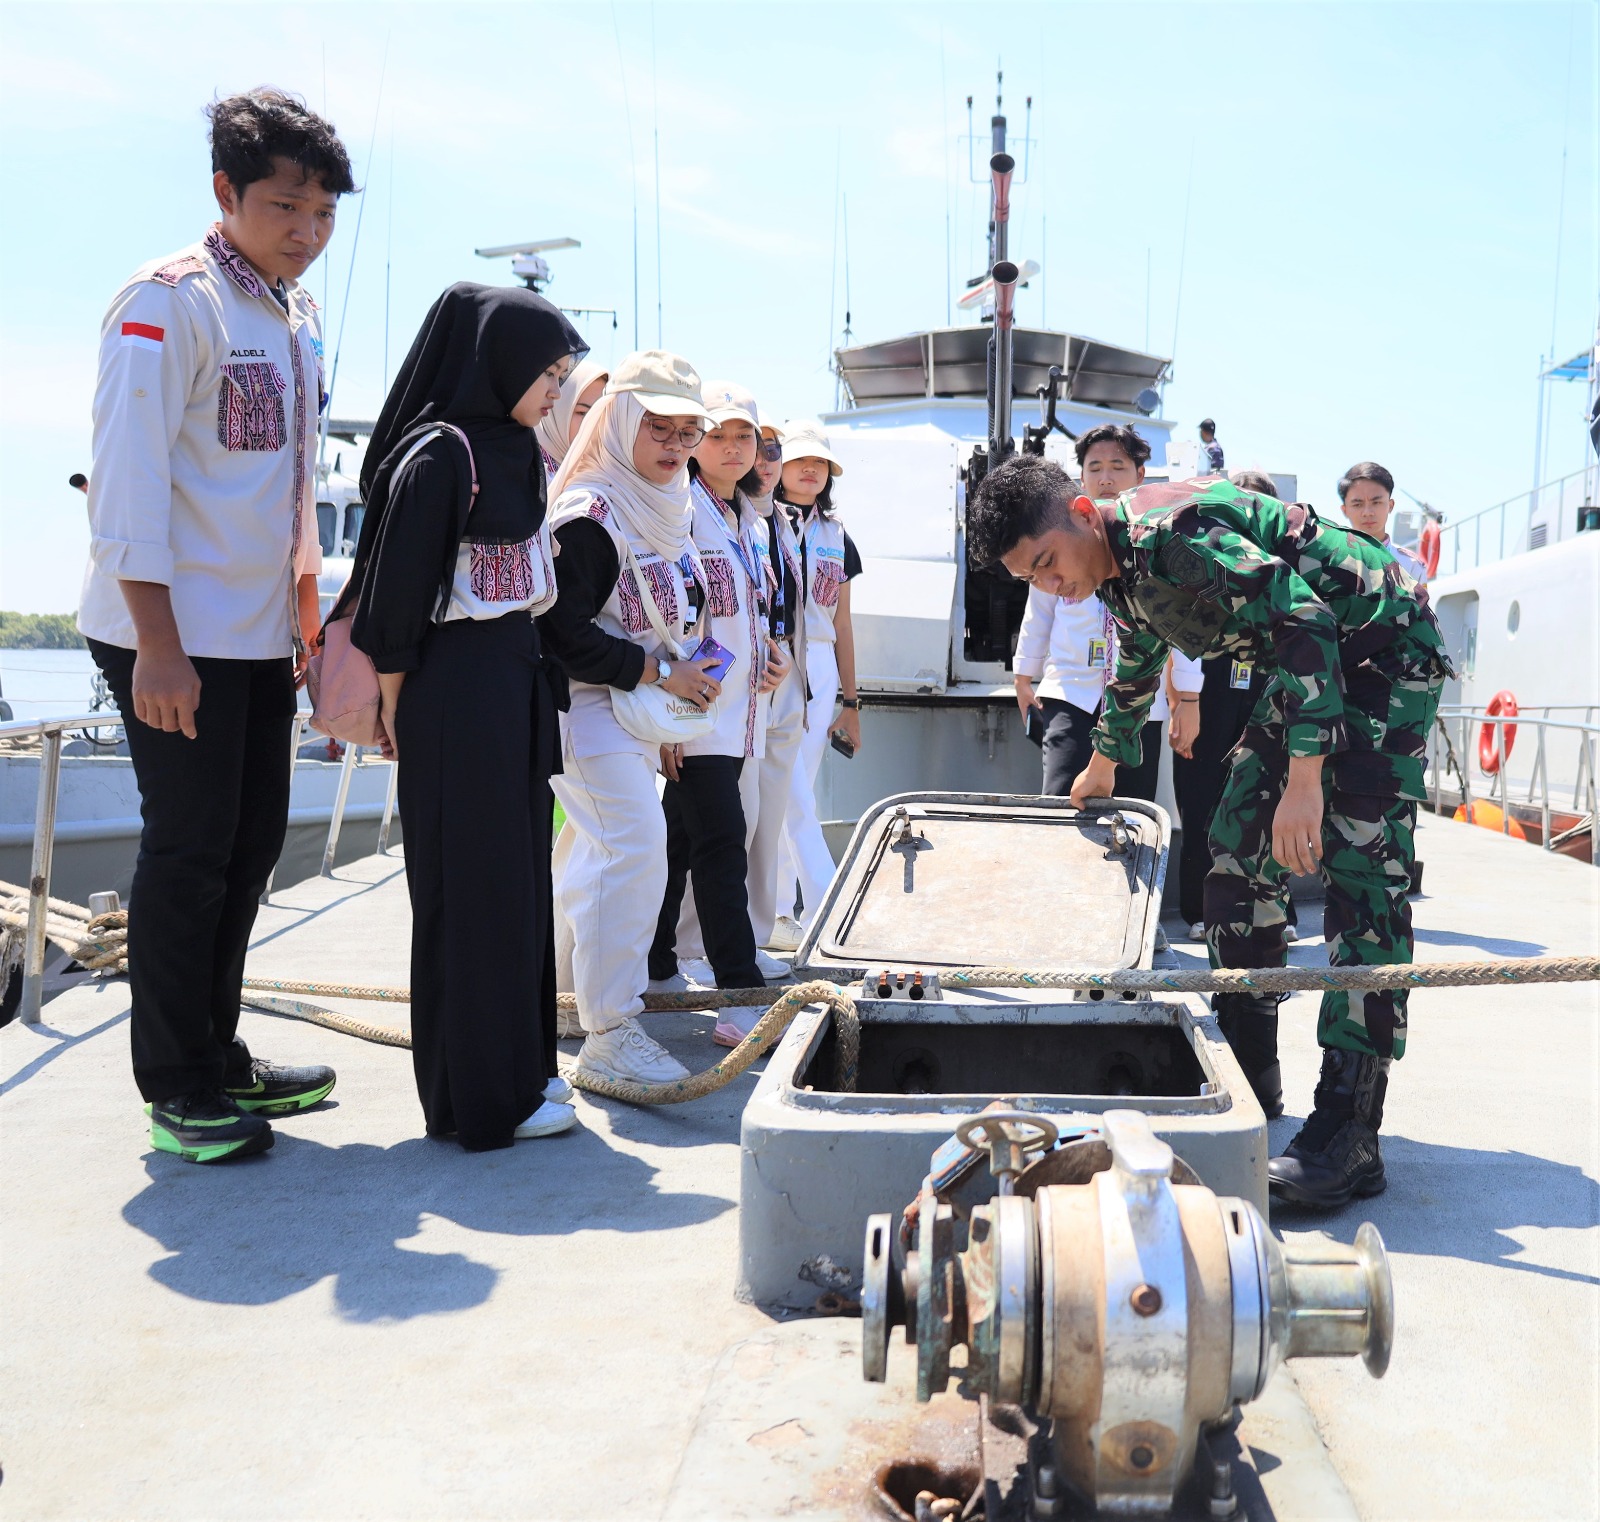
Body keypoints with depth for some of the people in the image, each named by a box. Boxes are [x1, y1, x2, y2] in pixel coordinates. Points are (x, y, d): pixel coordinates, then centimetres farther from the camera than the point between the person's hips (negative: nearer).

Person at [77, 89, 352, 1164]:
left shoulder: (299, 318, 13)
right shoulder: (169, 300, -11)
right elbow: (128, 473, -17)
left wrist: (306, 613, 15)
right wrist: (158, 646, -21)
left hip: (262, 634, 8)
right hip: (175, 634, -8)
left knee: (253, 843, 12)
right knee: (189, 851, -2)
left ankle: (218, 1055, 25)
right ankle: (177, 1086, 12)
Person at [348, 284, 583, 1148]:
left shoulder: (513, 453, 13)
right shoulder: (439, 456, -15)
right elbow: (398, 592, -15)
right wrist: (396, 711, -11)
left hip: (515, 679, 9)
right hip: (458, 688, -9)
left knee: (517, 874, 14)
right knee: (471, 887, -1)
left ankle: (516, 1066, 26)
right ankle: (479, 1096, 10)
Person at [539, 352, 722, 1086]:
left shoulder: (662, 510, 13)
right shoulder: (589, 516, -17)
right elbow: (564, 634, -23)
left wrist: (686, 680, 13)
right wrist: (660, 673, -19)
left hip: (640, 705, 10)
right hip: (585, 704, -10)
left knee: (602, 853, 16)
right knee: (635, 847, -17)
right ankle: (610, 1031, -13)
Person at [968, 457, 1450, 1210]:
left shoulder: (1171, 532, -27)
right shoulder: (1119, 576, 4)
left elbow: (1305, 621, -33)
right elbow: (1136, 668, 25)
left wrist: (1305, 778, -39)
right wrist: (1104, 764, 40)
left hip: (1381, 645, -10)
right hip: (1305, 667, 10)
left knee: (1359, 866, -18)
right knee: (1237, 850, 6)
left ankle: (1349, 1133, -21)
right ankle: (1248, 1073, 16)